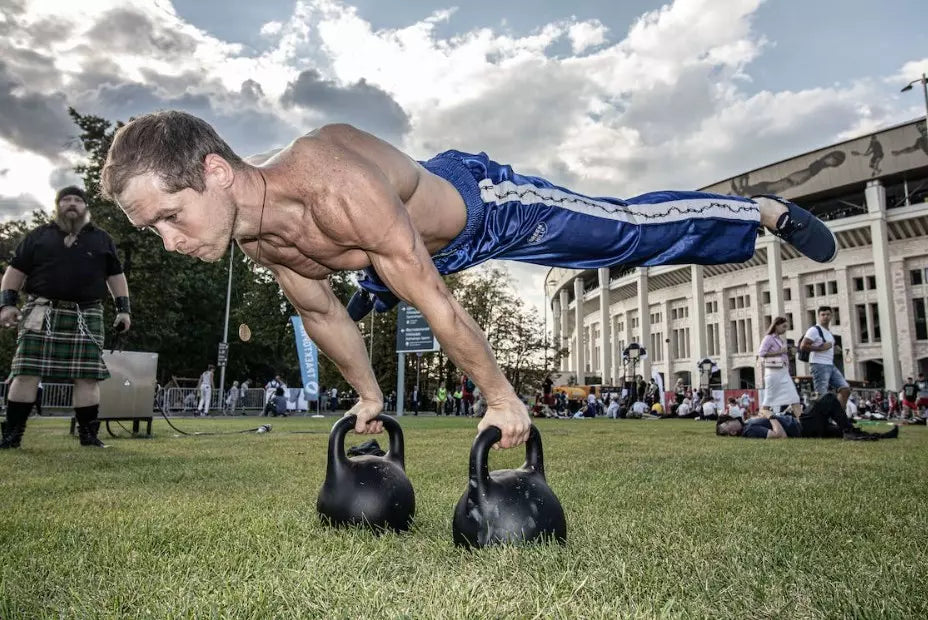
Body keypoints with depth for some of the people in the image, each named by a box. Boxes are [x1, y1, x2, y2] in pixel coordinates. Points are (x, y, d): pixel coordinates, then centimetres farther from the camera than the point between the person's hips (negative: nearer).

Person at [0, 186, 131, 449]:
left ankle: (88, 434, 2)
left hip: (86, 317, 0)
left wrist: (124, 309, 6)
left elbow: (116, 276, 15)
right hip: (41, 314, 0)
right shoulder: (38, 236, 14)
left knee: (88, 376, -4)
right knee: (26, 373, -4)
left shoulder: (102, 239, 16)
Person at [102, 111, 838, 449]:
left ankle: (768, 211, 29)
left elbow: (435, 301, -36)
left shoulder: (336, 187, -43)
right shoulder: (252, 235, -18)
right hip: (431, 238, 7)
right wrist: (369, 397, 9)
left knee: (637, 230, 5)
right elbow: (320, 311, -2)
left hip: (485, 200, -7)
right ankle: (373, 291, 77)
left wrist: (502, 397, -25)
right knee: (370, 288, 37)